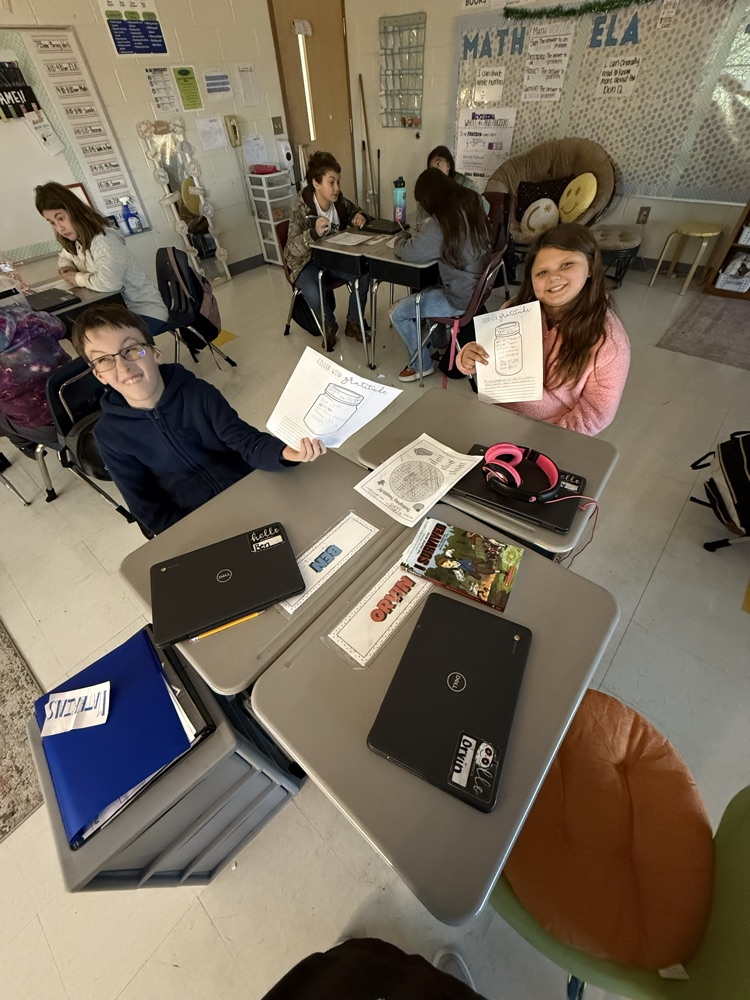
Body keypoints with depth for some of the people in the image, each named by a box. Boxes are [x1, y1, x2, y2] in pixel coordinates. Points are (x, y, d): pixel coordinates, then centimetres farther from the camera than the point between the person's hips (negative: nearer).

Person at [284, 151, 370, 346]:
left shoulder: (339, 201, -6)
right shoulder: (301, 209, -22)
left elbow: (355, 210, 14)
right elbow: (293, 248, -30)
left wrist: (360, 216, -11)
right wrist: (314, 232, -48)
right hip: (307, 261, -5)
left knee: (364, 274, -16)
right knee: (314, 293, -35)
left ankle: (353, 323, 2)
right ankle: (330, 327, -4)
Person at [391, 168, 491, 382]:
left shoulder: (441, 221, -21)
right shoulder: (470, 205, 4)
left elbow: (408, 253, -14)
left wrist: (401, 238, 7)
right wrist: (414, 237, 13)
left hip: (460, 301, -9)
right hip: (478, 289, 9)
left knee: (398, 313, 1)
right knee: (419, 294, 27)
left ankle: (421, 364, 16)